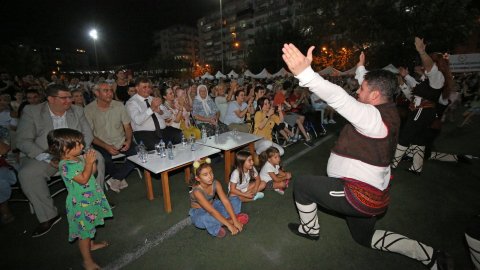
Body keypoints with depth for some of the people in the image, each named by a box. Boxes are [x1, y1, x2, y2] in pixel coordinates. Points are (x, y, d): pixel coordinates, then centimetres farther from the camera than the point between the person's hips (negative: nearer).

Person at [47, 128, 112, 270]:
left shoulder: (79, 157, -1)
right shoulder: (66, 166, -27)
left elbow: (93, 171, 6)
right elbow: (83, 179, -31)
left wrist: (92, 160, -9)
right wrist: (89, 163, -30)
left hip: (90, 198, 8)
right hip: (80, 203, -8)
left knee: (89, 225, 28)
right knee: (84, 231, 6)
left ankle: (91, 244, 50)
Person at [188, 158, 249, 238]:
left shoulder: (215, 183, -18)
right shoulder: (197, 191, -32)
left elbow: (226, 202, -20)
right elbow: (212, 211, -35)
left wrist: (235, 221, -24)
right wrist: (229, 225, -34)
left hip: (212, 206, 6)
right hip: (199, 213, -5)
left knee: (236, 200, -8)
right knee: (206, 219, -41)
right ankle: (229, 220, -16)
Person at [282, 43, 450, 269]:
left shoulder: (374, 117, -25)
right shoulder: (385, 111, 5)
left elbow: (339, 98, -42)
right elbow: (370, 86, 24)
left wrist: (304, 72, -50)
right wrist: (361, 68, 39)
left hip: (358, 196, -10)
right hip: (371, 195, 10)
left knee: (301, 184, -1)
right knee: (365, 238, 31)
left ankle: (310, 229, 20)